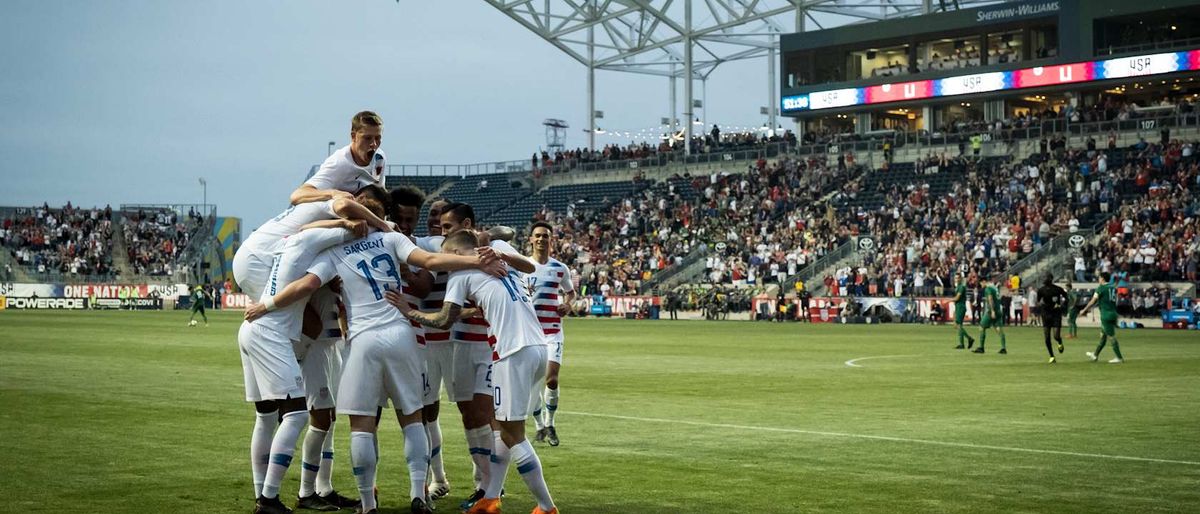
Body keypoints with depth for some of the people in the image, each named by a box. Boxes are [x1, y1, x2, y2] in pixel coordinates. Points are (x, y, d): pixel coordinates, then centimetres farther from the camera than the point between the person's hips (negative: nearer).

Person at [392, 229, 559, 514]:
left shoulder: (461, 271, 3)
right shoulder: (503, 260, 21)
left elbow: (444, 320, -1)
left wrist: (409, 312, 12)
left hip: (514, 352, -8)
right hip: (538, 346, 8)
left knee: (513, 435, 0)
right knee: (502, 426, 17)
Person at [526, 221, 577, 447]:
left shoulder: (560, 268, 6)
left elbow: (570, 292, 21)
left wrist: (567, 304, 0)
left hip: (552, 331, 0)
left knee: (552, 379, -12)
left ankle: (550, 425, 7)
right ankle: (539, 427, 16)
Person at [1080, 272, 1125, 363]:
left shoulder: (1101, 288, -10)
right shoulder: (1113, 288, 11)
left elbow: (1093, 302, -8)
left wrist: (1084, 310, 5)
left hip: (1106, 315, -8)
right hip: (1113, 314, 8)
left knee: (1112, 337, -4)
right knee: (1102, 336, 17)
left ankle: (1119, 358, -4)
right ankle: (1095, 355, 27)